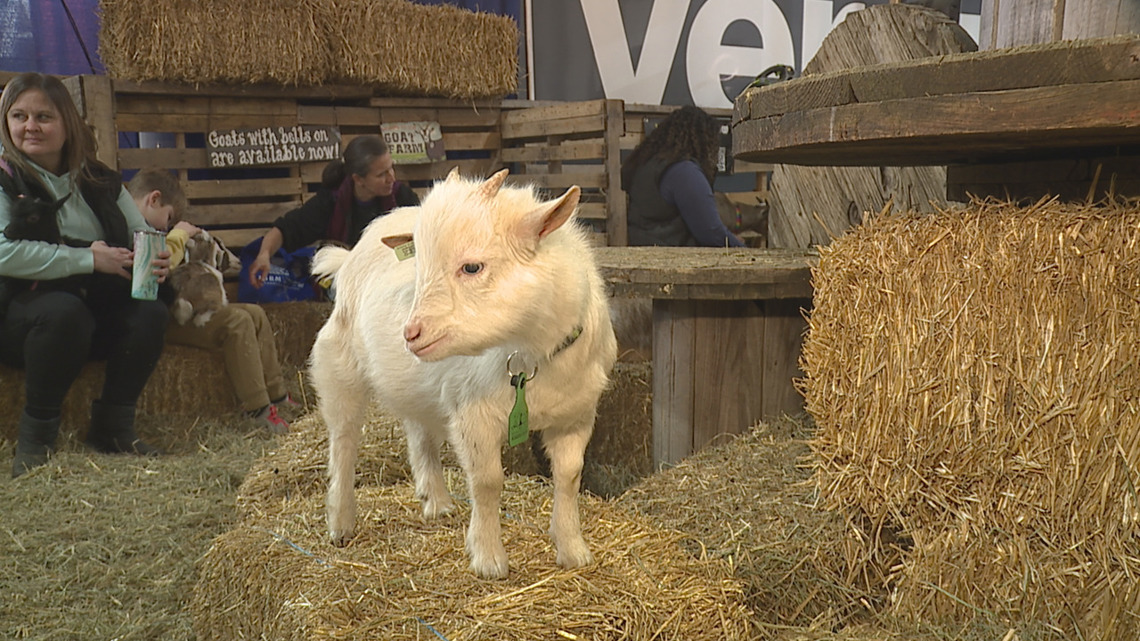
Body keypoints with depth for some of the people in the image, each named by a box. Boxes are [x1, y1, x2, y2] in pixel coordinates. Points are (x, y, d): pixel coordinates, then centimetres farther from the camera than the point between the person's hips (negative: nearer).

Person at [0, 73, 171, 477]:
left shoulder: (98, 181, 10)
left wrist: (159, 260, -13)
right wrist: (89, 259, -22)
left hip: (97, 310, 5)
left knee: (151, 312, -21)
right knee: (64, 311, -36)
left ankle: (113, 426, -4)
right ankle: (36, 434, -15)